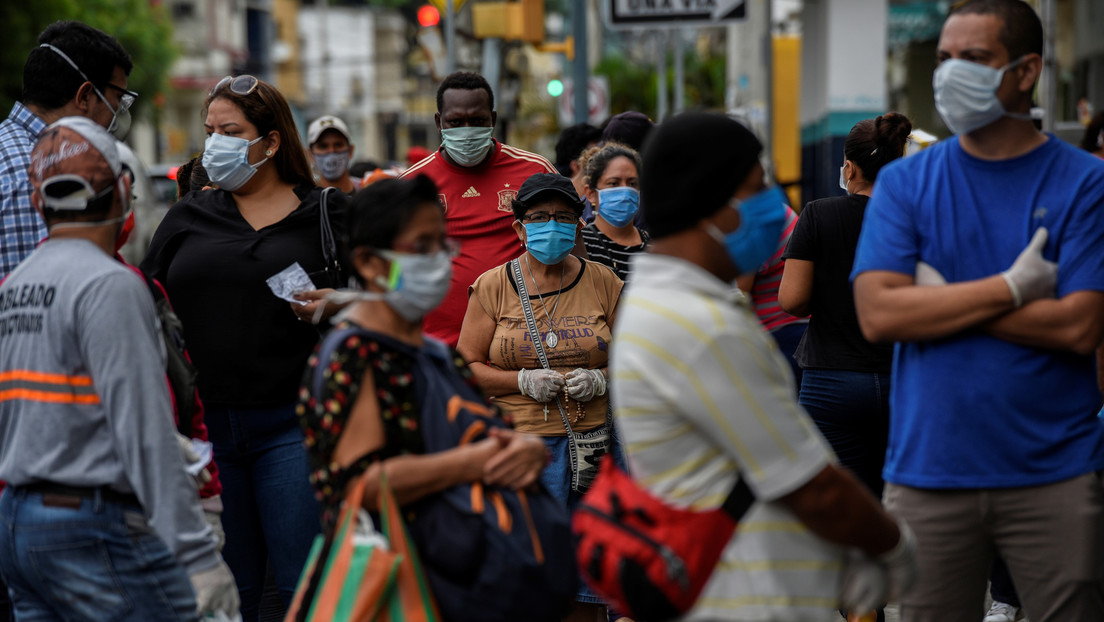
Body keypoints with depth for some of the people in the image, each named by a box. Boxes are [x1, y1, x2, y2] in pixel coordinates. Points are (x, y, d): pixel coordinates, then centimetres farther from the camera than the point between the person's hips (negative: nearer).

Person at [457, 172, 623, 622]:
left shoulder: (602, 282, 9)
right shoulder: (492, 286, 5)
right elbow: (467, 366, 3)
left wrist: (601, 380, -8)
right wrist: (522, 381, -12)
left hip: (592, 444, 2)